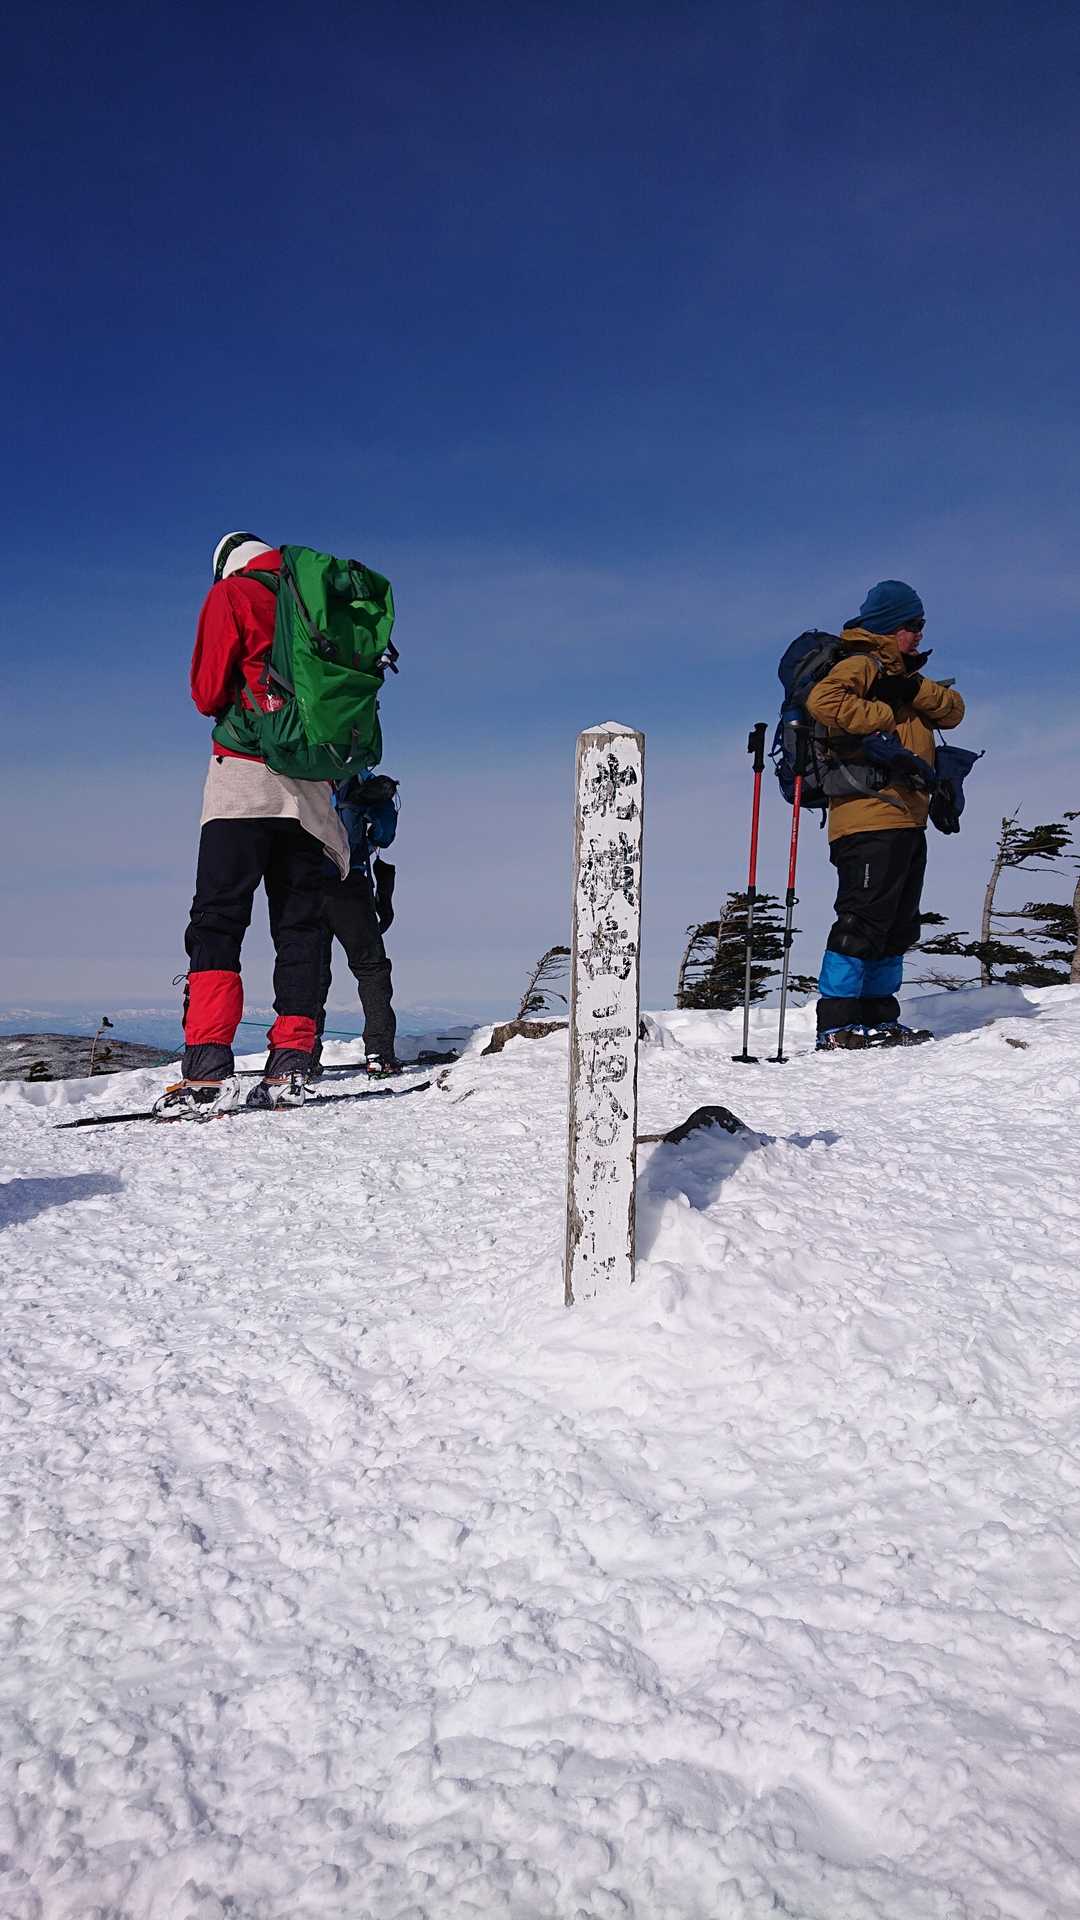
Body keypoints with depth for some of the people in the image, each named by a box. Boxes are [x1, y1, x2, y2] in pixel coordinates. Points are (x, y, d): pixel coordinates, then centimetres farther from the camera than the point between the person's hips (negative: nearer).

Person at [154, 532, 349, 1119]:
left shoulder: (231, 593, 4)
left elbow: (207, 693, 2)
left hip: (245, 782, -5)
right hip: (311, 788, 5)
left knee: (217, 921, -8)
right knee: (299, 927, 6)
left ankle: (208, 1070, -19)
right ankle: (290, 1066, 1)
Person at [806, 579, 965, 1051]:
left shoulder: (901, 673, 27)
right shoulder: (861, 664, -1)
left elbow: (953, 710, 14)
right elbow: (823, 700, -22)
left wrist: (913, 689, -3)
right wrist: (884, 717, -16)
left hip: (906, 821, 10)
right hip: (870, 814, -10)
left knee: (898, 924, 11)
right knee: (863, 918, -12)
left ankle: (878, 1017, 17)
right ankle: (836, 1024, -10)